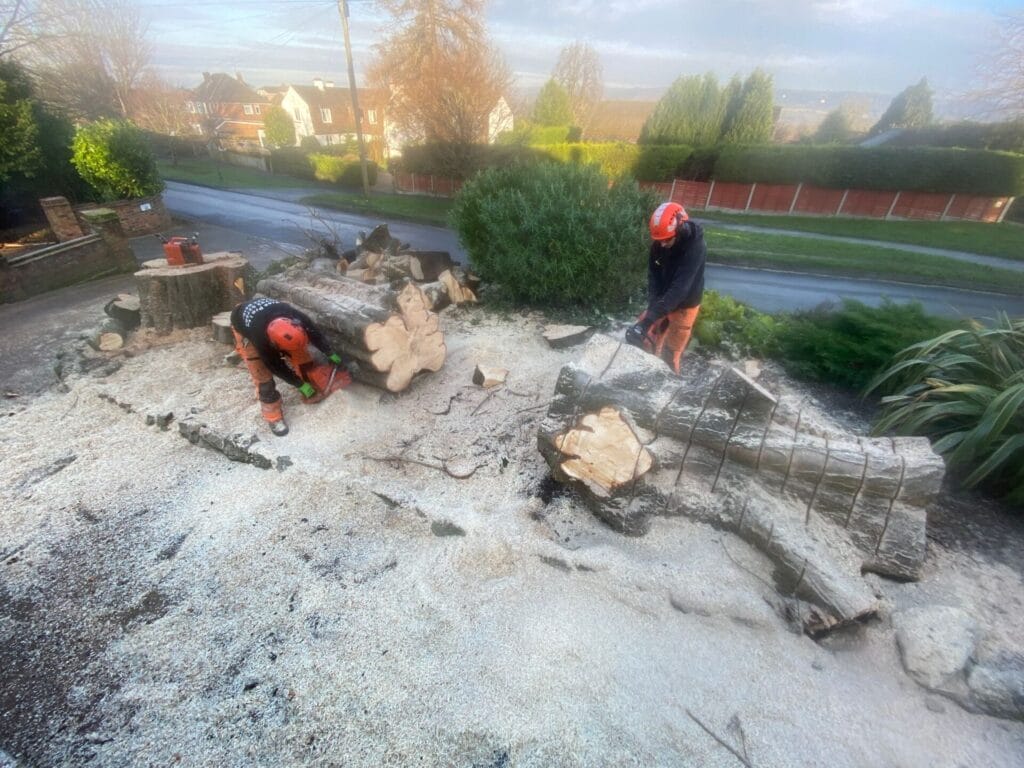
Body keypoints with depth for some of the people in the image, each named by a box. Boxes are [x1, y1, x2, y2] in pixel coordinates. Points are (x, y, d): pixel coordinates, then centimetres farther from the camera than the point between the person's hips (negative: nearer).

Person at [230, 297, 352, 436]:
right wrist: (300, 385, -18)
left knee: (302, 357, -1)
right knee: (263, 376, -8)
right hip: (244, 328, -4)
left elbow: (316, 334, -15)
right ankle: (273, 417, 6)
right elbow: (275, 366, -26)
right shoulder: (261, 340, -43)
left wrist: (332, 355, -5)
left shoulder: (298, 318, -37)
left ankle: (318, 386, 20)